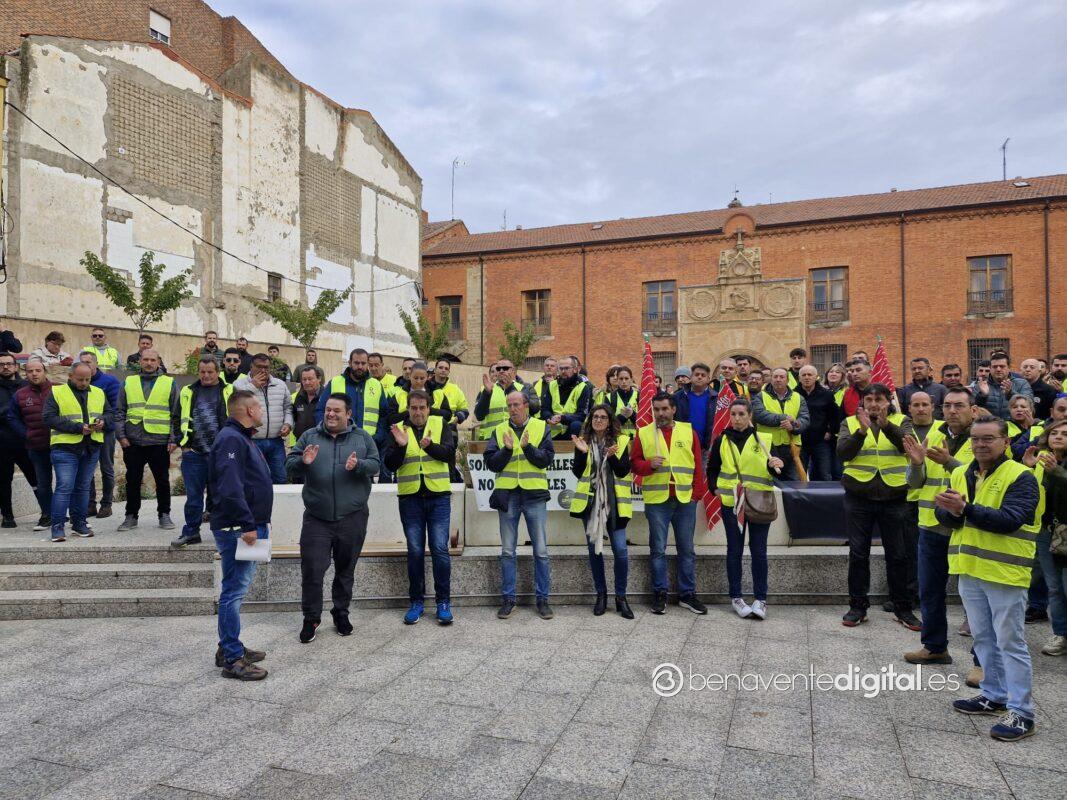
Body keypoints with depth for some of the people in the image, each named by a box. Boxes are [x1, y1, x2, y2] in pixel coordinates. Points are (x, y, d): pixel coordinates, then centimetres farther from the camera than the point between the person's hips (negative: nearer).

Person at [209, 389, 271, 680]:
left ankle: (230, 648, 27)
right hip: (236, 529, -11)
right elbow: (230, 487, -25)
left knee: (236, 588, 17)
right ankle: (232, 659, 2)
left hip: (247, 528, 11)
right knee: (234, 591, -5)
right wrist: (247, 525, -24)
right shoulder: (231, 439, -15)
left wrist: (256, 524, 22)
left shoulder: (241, 438, 19)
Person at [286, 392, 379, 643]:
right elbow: (289, 464, 2)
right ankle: (311, 618, 18)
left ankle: (341, 613, 30)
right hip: (316, 518, 0)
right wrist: (303, 462, -20)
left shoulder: (362, 438, 4)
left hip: (352, 518, 0)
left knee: (346, 569, 12)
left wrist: (358, 465, -22)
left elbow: (375, 465, -2)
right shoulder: (309, 436, 6)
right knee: (312, 570, 0)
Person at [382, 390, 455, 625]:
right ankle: (416, 601, 19)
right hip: (410, 498, 1)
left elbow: (450, 453, -9)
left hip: (438, 497, -1)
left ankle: (443, 601, 10)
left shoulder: (440, 425, 4)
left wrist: (430, 446, -27)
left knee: (440, 549, -1)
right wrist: (400, 446, -19)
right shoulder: (398, 430, 7)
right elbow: (389, 465, -1)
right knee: (415, 551, 7)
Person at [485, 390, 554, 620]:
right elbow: (491, 463, 1)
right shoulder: (499, 430, 8)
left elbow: (546, 459, -6)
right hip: (507, 495, 2)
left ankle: (542, 599, 15)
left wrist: (527, 447, -19)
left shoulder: (541, 427, 3)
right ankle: (508, 599, 19)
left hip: (534, 494, -1)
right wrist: (507, 449, -14)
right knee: (508, 551, 8)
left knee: (541, 550, 3)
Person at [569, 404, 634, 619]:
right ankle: (601, 594, 22)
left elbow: (623, 472, -5)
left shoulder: (621, 441, 2)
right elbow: (577, 473, 0)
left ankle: (621, 596, 10)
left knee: (620, 549, -6)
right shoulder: (583, 441, 6)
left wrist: (612, 456, -22)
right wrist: (582, 453, -15)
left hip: (613, 502, -2)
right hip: (590, 501, 2)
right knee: (594, 549, 8)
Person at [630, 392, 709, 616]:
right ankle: (660, 594, 15)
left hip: (685, 499, 2)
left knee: (686, 549, 8)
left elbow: (698, 464, 8)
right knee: (658, 549, 4)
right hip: (656, 499, -1)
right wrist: (649, 465, -16)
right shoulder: (643, 433, 5)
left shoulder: (688, 431, 8)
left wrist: (697, 493, 2)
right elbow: (634, 463, 4)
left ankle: (687, 594, 19)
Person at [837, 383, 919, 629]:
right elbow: (843, 453, -9)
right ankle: (858, 606, 16)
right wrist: (862, 430, -23)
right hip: (859, 496, 0)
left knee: (897, 554, 7)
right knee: (858, 553, 5)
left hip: (893, 497, 0)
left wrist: (885, 424, -28)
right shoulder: (850, 423, 6)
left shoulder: (901, 421, 6)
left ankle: (902, 608, 20)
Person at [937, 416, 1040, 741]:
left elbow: (1009, 520, -23)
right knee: (983, 638, 18)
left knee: (1010, 642, 0)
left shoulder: (1021, 477, -11)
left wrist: (965, 509, -33)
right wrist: (952, 512, -19)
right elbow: (944, 516, 3)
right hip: (970, 571, 7)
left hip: (1005, 573, -7)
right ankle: (994, 696, 33)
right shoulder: (960, 475, 8)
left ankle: (1021, 713, 10)